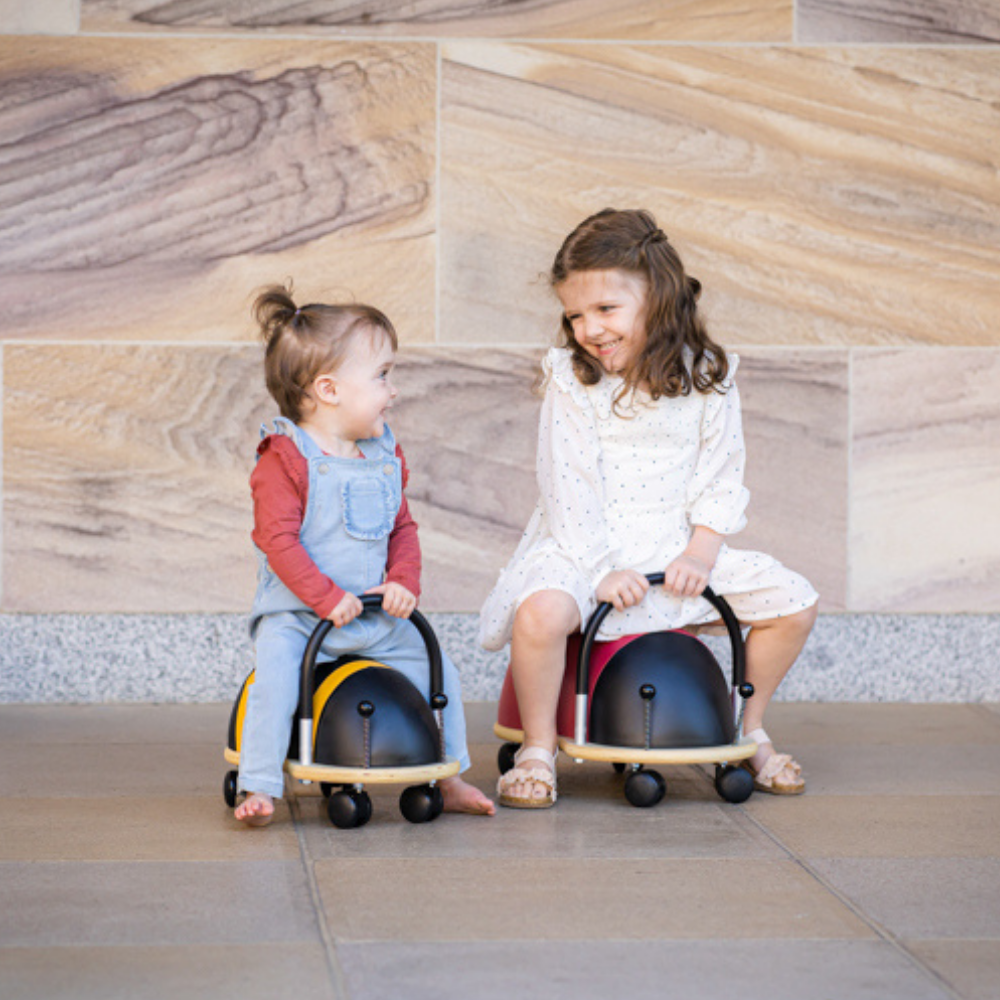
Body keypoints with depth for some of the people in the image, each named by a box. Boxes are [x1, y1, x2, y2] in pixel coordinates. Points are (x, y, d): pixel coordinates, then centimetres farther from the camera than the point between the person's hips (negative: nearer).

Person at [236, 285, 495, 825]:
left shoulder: (385, 458, 9)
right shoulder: (285, 461, -13)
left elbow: (403, 528, 13)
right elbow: (279, 541, -18)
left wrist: (404, 582, -6)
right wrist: (329, 599, -23)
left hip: (375, 619, 6)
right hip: (295, 615, -6)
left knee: (439, 672, 7)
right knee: (275, 680, -30)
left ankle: (447, 778, 22)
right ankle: (259, 788, -20)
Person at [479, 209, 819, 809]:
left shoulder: (707, 376, 1)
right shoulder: (572, 379, -6)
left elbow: (721, 481, 3)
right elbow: (569, 490, -10)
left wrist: (700, 556, -11)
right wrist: (602, 570, -20)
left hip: (679, 547, 3)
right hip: (585, 548, -3)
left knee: (795, 603, -6)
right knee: (541, 610, -35)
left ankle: (748, 729, 17)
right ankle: (539, 748, -11)